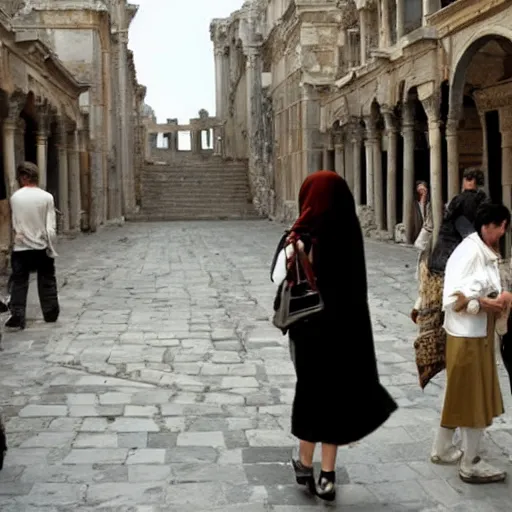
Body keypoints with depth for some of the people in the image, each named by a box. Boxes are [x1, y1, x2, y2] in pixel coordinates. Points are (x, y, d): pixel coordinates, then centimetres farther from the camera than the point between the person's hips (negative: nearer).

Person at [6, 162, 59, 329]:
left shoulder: (15, 197, -6)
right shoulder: (46, 197, -8)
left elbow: (14, 224, -2)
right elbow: (50, 228, -8)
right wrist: (52, 250, 0)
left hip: (21, 248, 0)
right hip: (42, 247, 0)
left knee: (18, 283, 5)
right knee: (47, 282, 14)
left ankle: (16, 316, 0)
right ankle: (51, 314, 22)